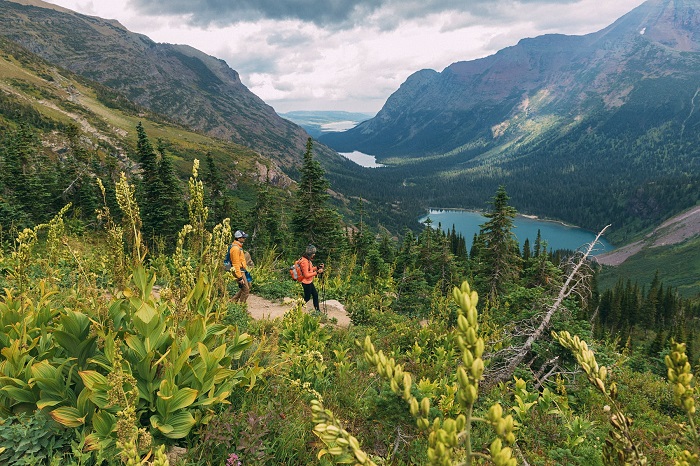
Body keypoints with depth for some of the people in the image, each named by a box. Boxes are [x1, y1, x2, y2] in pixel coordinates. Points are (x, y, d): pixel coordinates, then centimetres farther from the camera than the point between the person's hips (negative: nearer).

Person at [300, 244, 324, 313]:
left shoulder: (307, 259, 3)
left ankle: (317, 310, 28)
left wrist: (318, 267, 3)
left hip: (309, 282, 10)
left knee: (315, 294, 17)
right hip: (306, 283, -10)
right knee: (307, 298, 5)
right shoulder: (305, 261, -27)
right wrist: (317, 272, -25)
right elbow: (306, 275, -27)